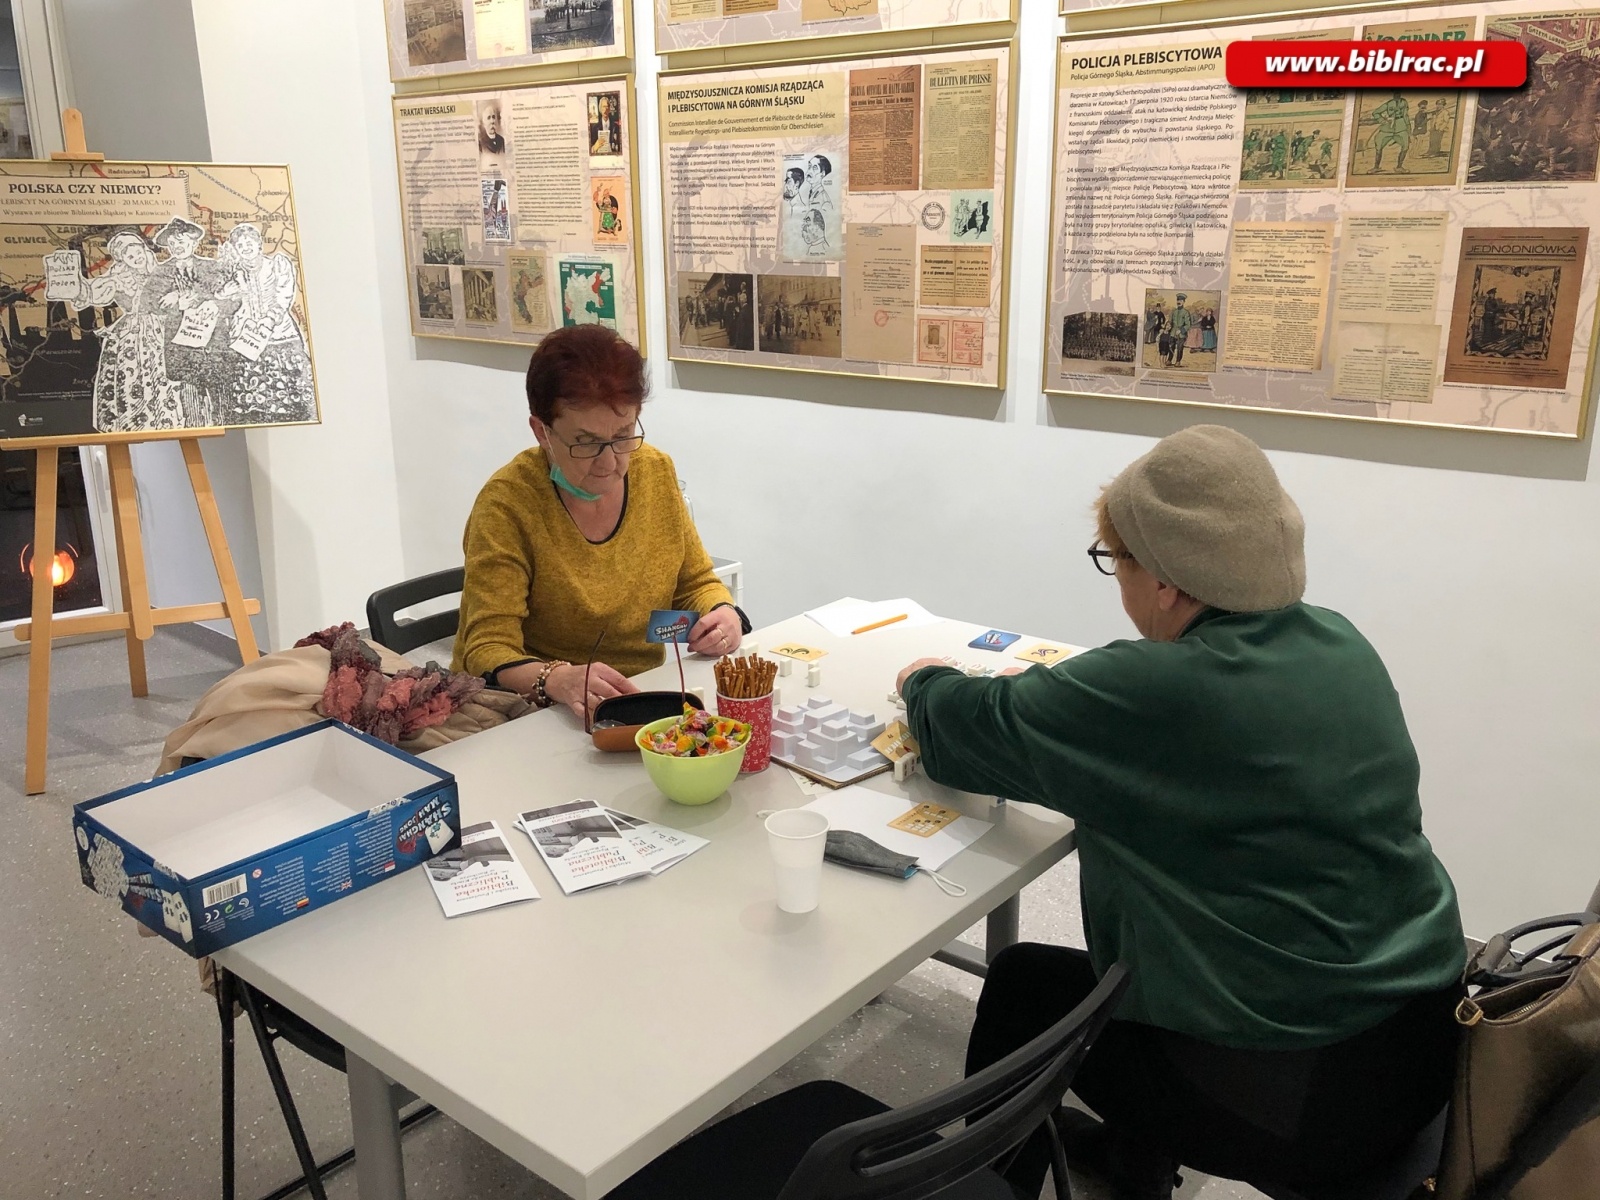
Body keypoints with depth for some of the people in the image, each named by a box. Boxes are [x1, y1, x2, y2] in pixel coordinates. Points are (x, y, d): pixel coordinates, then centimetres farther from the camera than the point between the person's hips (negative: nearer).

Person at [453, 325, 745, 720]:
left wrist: (723, 614, -11)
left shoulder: (656, 471, 0)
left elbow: (695, 584, 12)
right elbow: (488, 650, -17)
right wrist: (556, 680, -38)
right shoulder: (507, 504, -15)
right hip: (541, 718, -4)